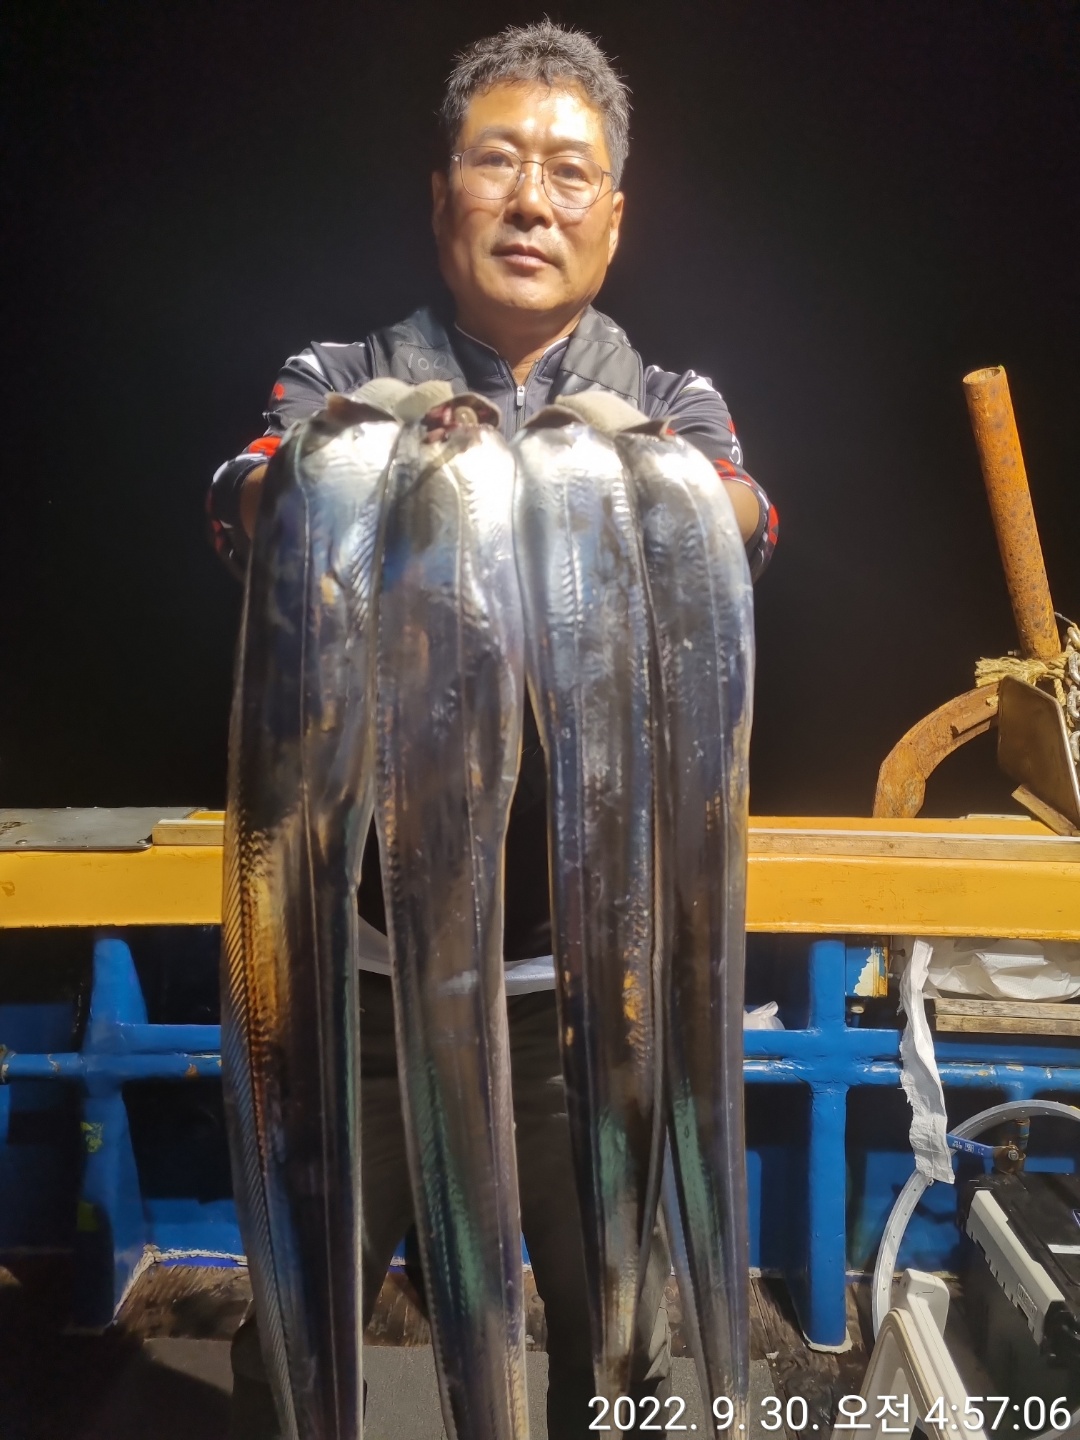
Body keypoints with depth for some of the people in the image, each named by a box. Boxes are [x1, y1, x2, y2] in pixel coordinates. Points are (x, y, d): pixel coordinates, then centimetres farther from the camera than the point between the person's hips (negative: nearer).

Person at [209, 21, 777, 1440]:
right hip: (366, 957, 0)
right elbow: (248, 509, -16)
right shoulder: (344, 383, 3)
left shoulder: (672, 404, 5)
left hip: (590, 967, 1)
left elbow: (741, 525, -16)